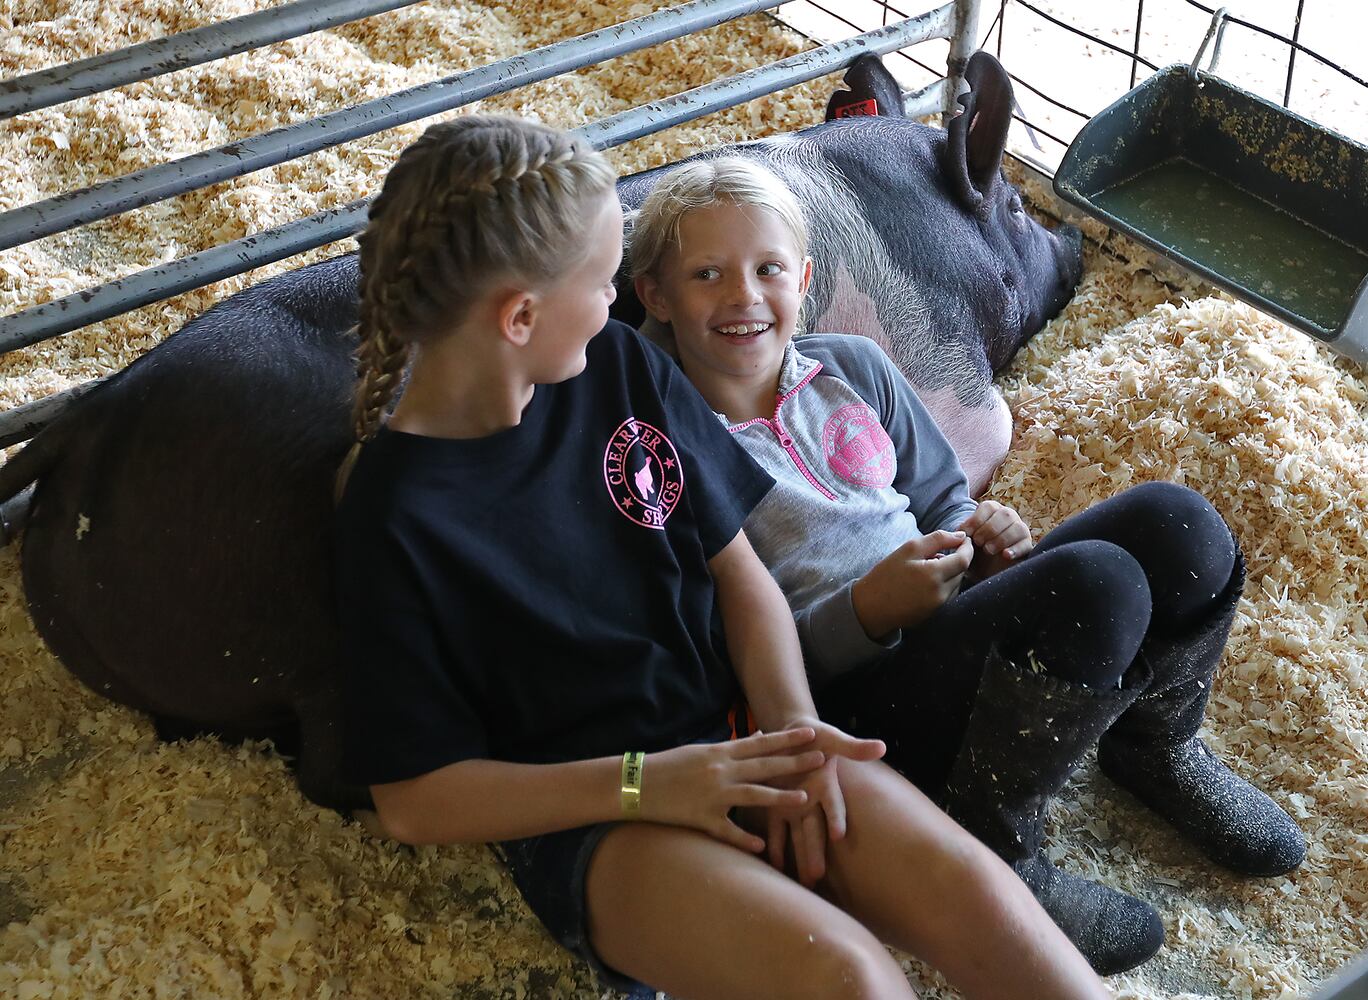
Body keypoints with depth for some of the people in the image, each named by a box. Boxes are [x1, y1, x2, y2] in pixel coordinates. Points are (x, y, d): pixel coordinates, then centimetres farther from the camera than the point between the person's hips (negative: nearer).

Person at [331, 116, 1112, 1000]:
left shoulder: (619, 367, 1)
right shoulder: (395, 512, -13)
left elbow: (738, 569, 7)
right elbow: (412, 800, -9)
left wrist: (792, 724, -11)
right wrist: (643, 786, -18)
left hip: (739, 730, 5)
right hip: (586, 812, -4)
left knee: (970, 889, -21)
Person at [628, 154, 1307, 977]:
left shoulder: (854, 368, 11)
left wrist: (975, 537, -2)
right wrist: (864, 613, -23)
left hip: (958, 619, 7)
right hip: (856, 699, -7)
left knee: (1171, 523, -17)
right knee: (1096, 582, -30)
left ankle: (1156, 750, 12)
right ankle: (994, 854, -11)